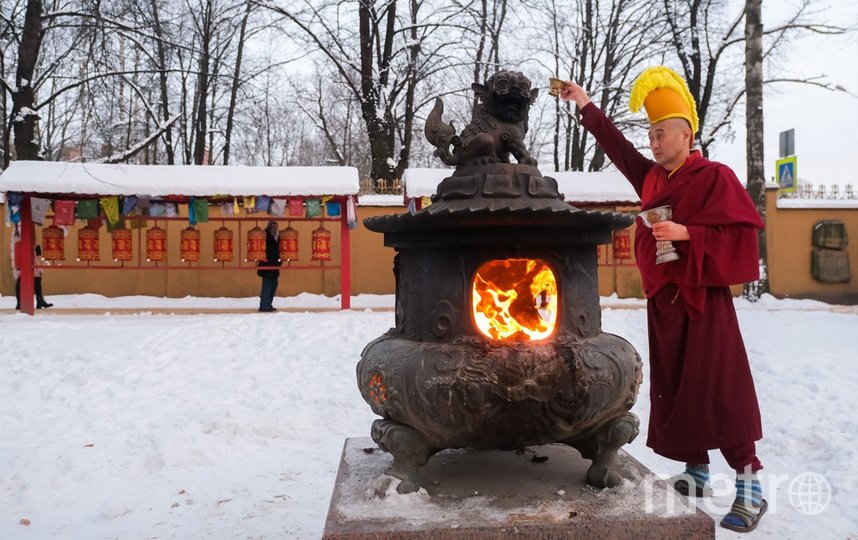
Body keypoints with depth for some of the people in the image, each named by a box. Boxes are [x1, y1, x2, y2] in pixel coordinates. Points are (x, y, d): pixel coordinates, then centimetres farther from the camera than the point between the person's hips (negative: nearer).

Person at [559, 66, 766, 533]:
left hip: (702, 301, -7)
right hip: (663, 301, 7)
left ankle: (750, 487, 1)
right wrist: (586, 107, 21)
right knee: (675, 389, 9)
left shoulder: (714, 177, -8)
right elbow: (618, 149, 21)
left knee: (719, 390, -7)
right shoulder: (652, 178, 12)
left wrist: (688, 234, -21)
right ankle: (695, 473, 21)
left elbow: (741, 234, -14)